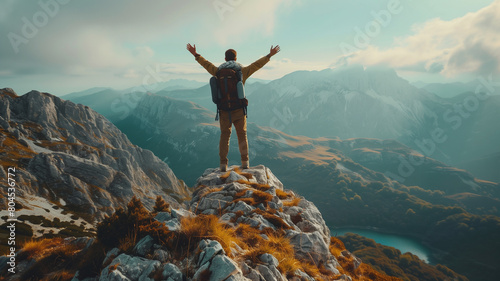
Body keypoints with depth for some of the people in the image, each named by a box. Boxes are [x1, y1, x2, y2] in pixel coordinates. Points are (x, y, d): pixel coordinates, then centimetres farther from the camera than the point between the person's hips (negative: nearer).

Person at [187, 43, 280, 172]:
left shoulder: (219, 72, 4)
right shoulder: (242, 71, 0)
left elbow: (206, 64, 18)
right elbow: (257, 64, 8)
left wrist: (195, 54, 33)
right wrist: (269, 55, 20)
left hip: (224, 111, 1)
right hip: (239, 110, -1)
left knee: (224, 136, 8)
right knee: (242, 135, 11)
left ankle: (223, 164, 4)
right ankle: (245, 162, 11)